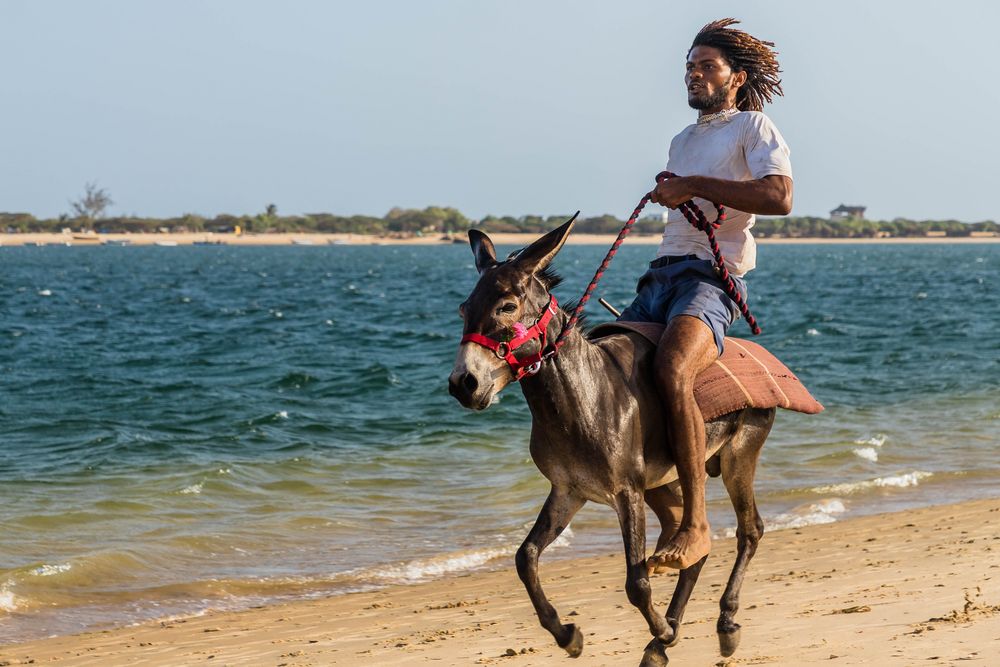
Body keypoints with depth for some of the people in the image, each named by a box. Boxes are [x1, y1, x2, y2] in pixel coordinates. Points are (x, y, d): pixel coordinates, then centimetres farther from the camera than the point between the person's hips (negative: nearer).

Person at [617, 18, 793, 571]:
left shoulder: (753, 126, 4)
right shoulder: (682, 142, 29)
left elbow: (778, 198, -15)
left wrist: (694, 185, -14)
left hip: (711, 279, -9)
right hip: (660, 276, 9)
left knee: (672, 373, -35)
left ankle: (696, 526, -33)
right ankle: (671, 516, 1)